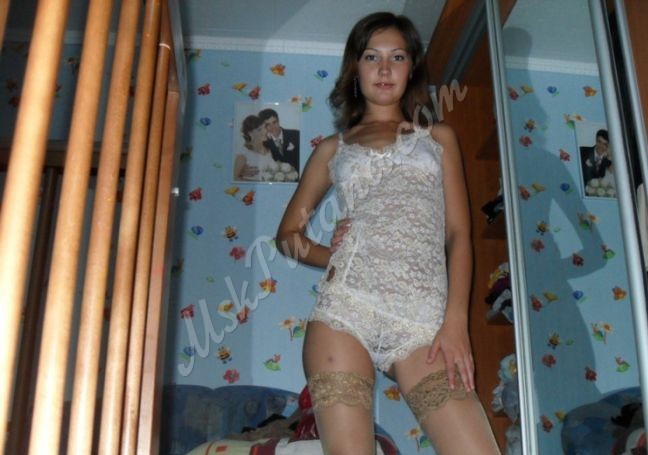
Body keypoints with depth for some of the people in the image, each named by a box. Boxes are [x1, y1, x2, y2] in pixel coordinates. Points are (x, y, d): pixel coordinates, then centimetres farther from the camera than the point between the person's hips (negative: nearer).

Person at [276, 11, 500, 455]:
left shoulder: (439, 137, 21)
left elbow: (459, 234, 11)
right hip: (346, 307, 0)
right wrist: (328, 256, 1)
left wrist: (456, 320, -3)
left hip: (423, 320, 0)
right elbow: (288, 232, 22)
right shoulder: (333, 148, 21)